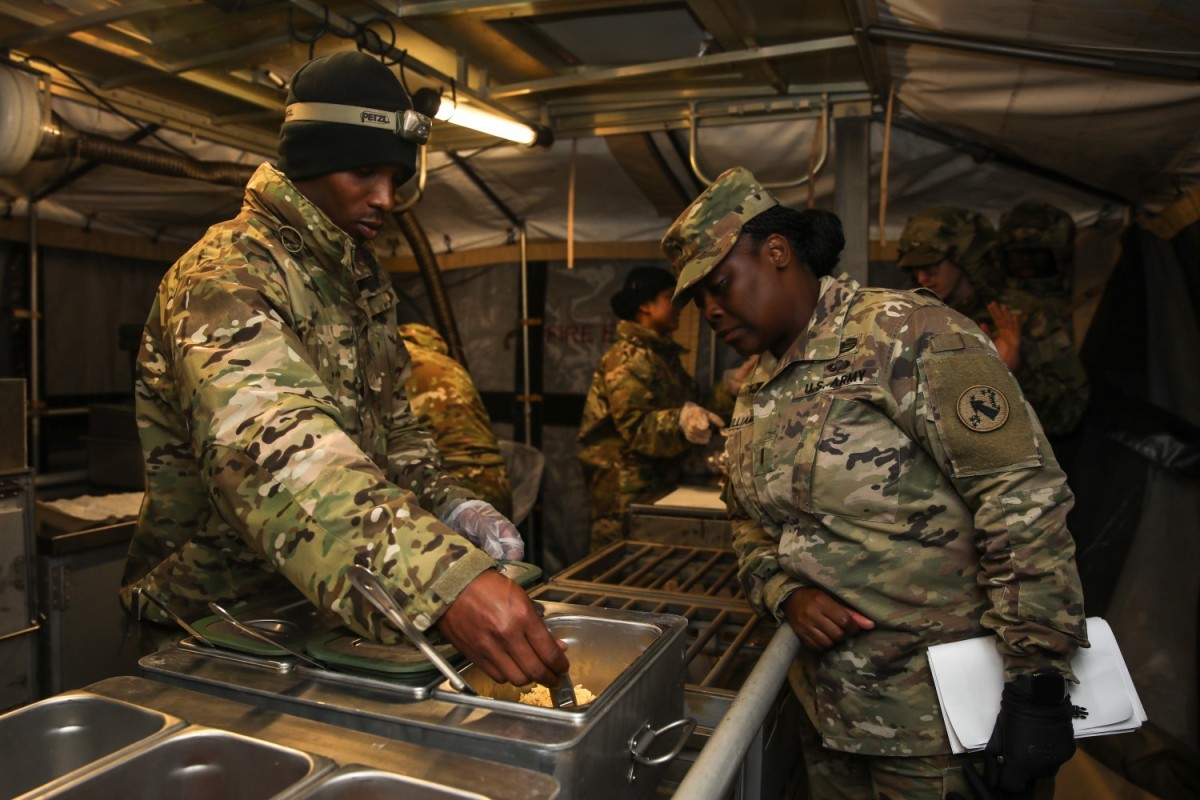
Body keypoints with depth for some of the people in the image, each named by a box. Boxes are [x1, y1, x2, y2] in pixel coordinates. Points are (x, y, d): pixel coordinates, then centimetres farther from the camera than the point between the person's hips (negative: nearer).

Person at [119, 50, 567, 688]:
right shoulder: (225, 278, -20)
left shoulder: (362, 282, 8)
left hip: (337, 605, 7)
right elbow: (271, 453, -38)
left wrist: (448, 504, -5)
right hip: (217, 618, -6)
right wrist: (445, 580, -51)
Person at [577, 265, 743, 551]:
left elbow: (691, 405, 11)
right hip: (625, 487, -9)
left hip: (657, 480, 9)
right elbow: (634, 426, -23)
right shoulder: (628, 359, -13)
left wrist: (726, 390, 3)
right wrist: (680, 423, -38)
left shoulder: (665, 355, 16)